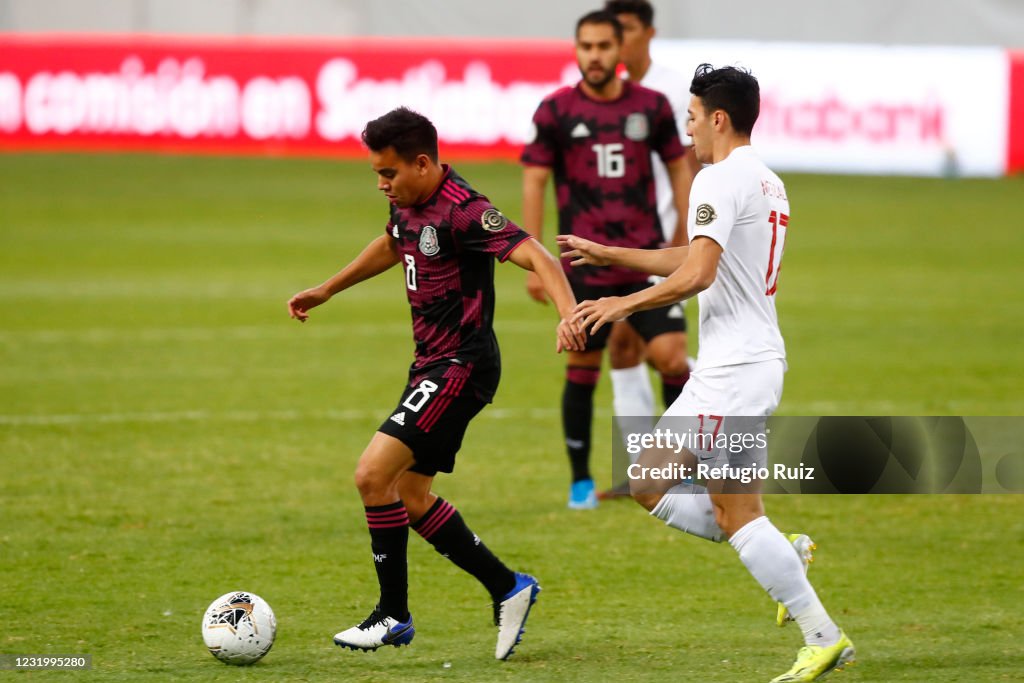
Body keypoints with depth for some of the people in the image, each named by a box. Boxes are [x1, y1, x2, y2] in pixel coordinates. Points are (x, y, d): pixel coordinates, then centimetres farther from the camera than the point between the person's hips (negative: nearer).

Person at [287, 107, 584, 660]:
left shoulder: (462, 211, -21)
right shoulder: (408, 204, 7)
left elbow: (535, 256, -30)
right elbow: (391, 246, 30)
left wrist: (567, 313, -46)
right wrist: (325, 291, 36)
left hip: (460, 366, -10)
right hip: (431, 364, 10)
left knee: (373, 474, -15)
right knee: (410, 495, 12)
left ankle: (393, 615, -4)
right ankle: (508, 589, 21)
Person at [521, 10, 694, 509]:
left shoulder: (652, 107, 2)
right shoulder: (555, 111, -2)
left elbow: (678, 167, 12)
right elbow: (534, 181, 0)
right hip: (584, 263, -1)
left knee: (671, 356, -10)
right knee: (582, 370, 4)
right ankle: (581, 481, 18)